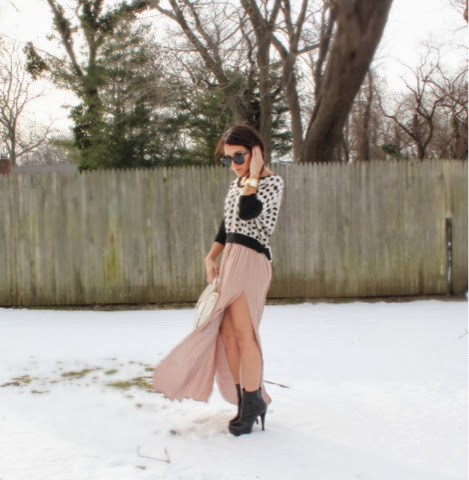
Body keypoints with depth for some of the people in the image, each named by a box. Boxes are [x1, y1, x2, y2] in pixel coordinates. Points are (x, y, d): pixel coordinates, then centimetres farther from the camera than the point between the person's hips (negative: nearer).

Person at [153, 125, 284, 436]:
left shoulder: (272, 181, -6)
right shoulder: (237, 183, 17)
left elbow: (247, 212, -23)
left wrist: (253, 175, -16)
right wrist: (211, 257, 10)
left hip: (251, 260, -8)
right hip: (230, 259, 8)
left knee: (243, 332, -10)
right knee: (226, 333, 4)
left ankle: (253, 402, 1)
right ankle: (247, 403, 13)